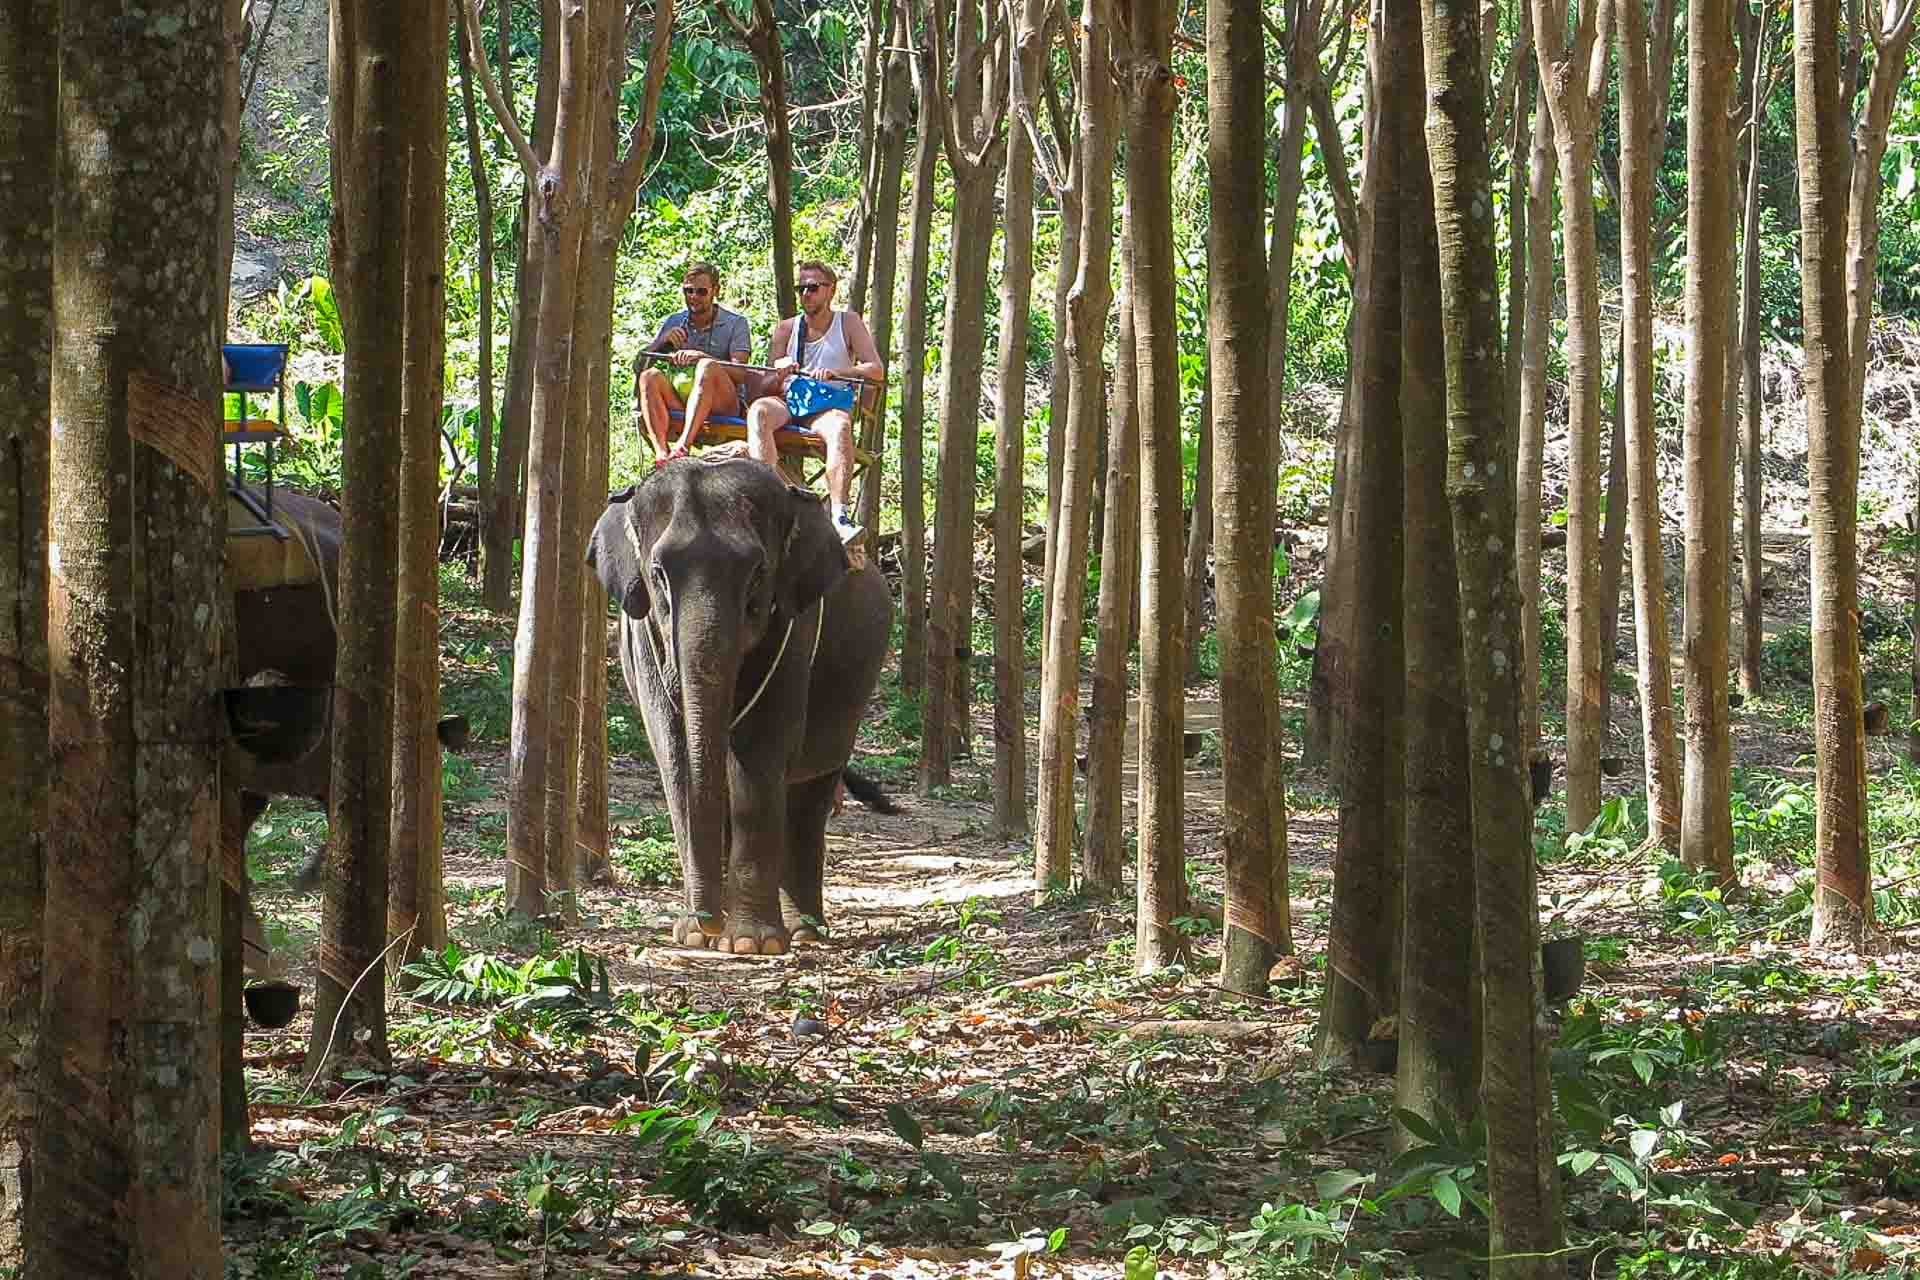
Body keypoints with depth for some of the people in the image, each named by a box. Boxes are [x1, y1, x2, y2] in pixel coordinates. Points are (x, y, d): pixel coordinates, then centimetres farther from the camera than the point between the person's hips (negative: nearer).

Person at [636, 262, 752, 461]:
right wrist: (662, 342, -7)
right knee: (650, 376, -25)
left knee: (708, 367, -33)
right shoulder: (673, 322, 19)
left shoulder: (735, 323, 8)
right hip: (677, 402, 3)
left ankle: (682, 445, -50)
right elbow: (639, 363, 11)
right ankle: (661, 452, -45)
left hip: (723, 403, -3)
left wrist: (702, 357, -24)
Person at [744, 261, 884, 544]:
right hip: (788, 402, 2)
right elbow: (764, 389, 10)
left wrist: (835, 373, -18)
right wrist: (779, 376, -14)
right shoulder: (786, 329, 16)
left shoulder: (848, 323, 11)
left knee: (839, 425, -38)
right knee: (758, 410, -33)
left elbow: (877, 371, -2)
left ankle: (839, 516, -51)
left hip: (828, 406, -2)